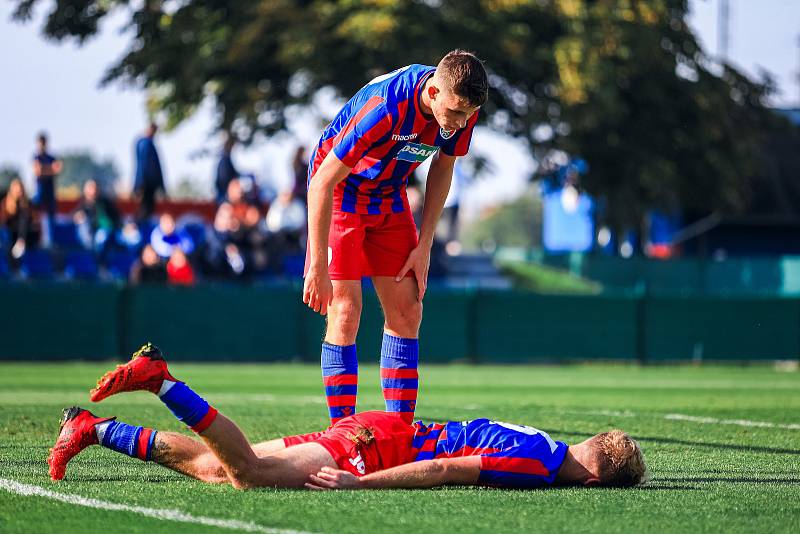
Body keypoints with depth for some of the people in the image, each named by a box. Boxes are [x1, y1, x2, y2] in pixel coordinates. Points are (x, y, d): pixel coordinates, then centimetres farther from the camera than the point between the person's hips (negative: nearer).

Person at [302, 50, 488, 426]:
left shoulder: (461, 109, -17)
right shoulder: (383, 109, -36)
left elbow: (442, 167, 3)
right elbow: (322, 183, -31)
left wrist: (424, 245, -1)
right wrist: (317, 268, -30)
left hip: (390, 196, 6)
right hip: (341, 194, -6)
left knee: (406, 312, 0)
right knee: (345, 313, -14)